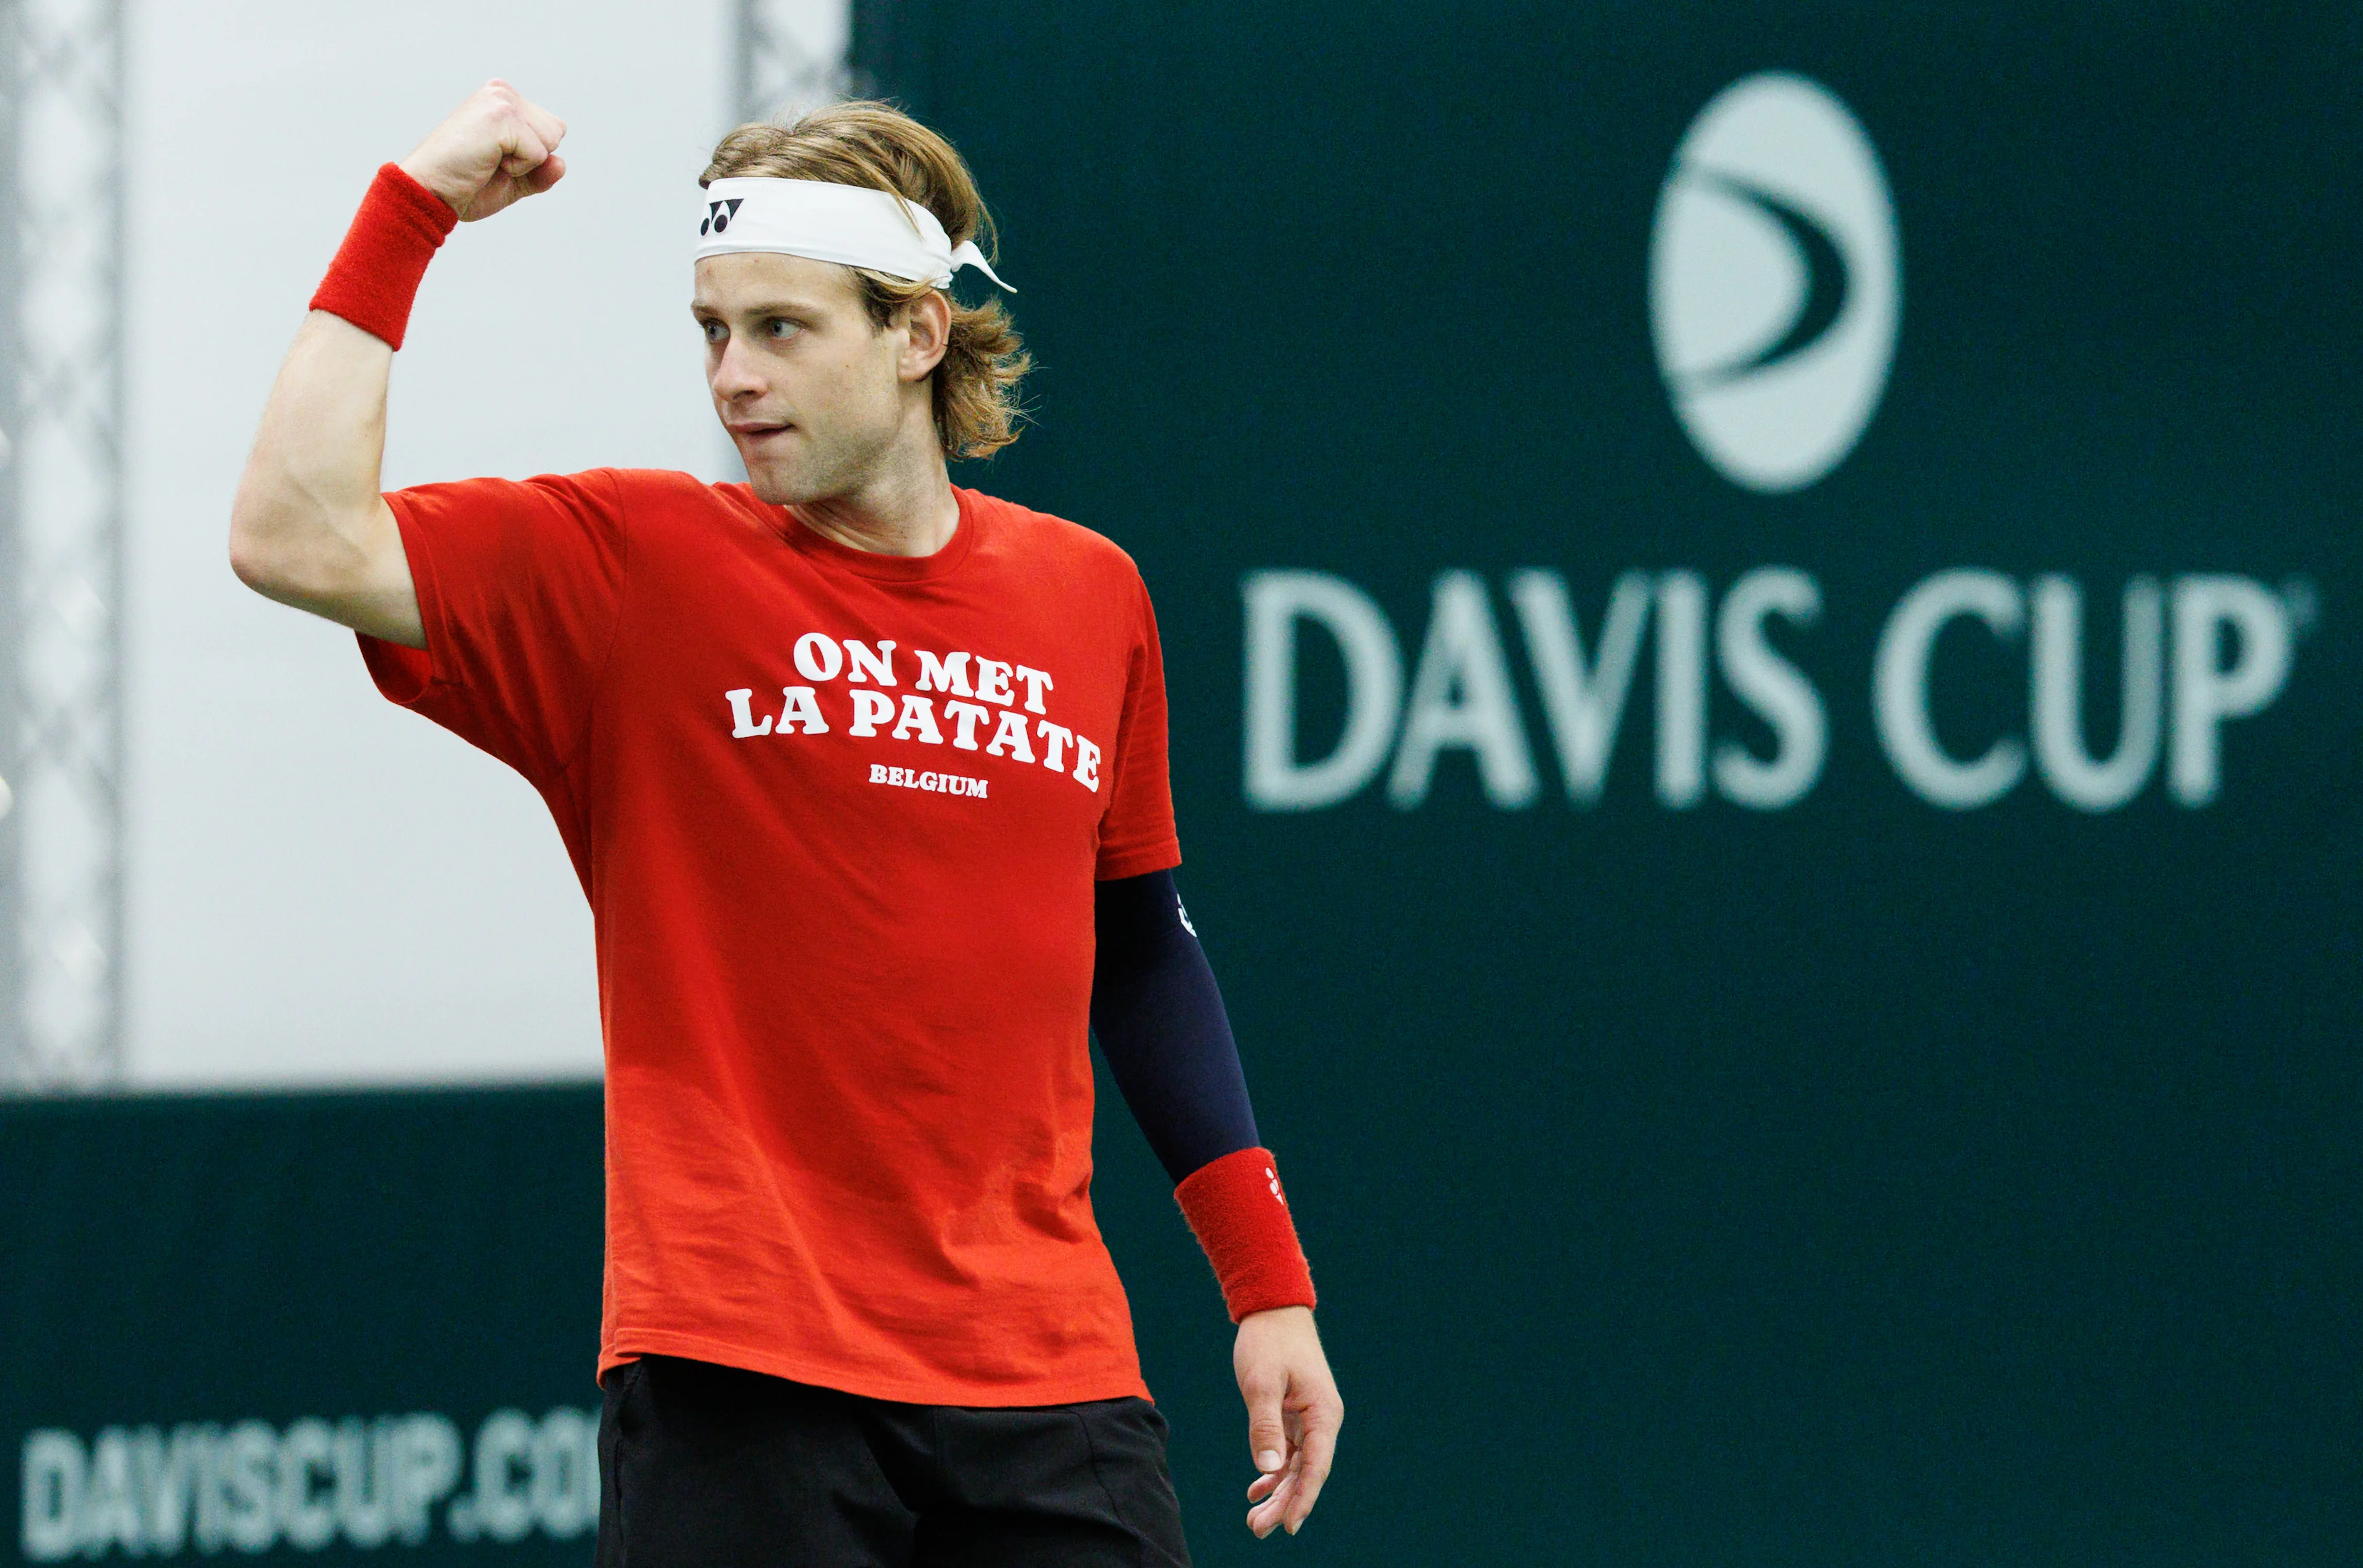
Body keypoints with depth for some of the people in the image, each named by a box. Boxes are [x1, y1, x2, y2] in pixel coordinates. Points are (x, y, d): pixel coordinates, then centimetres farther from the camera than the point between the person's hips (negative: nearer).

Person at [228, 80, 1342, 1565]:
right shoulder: (633, 564, 0)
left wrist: (1268, 1276, 17)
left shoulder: (1091, 595, 10)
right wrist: (411, 212, -11)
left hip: (1053, 1380, 3)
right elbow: (299, 540, -14)